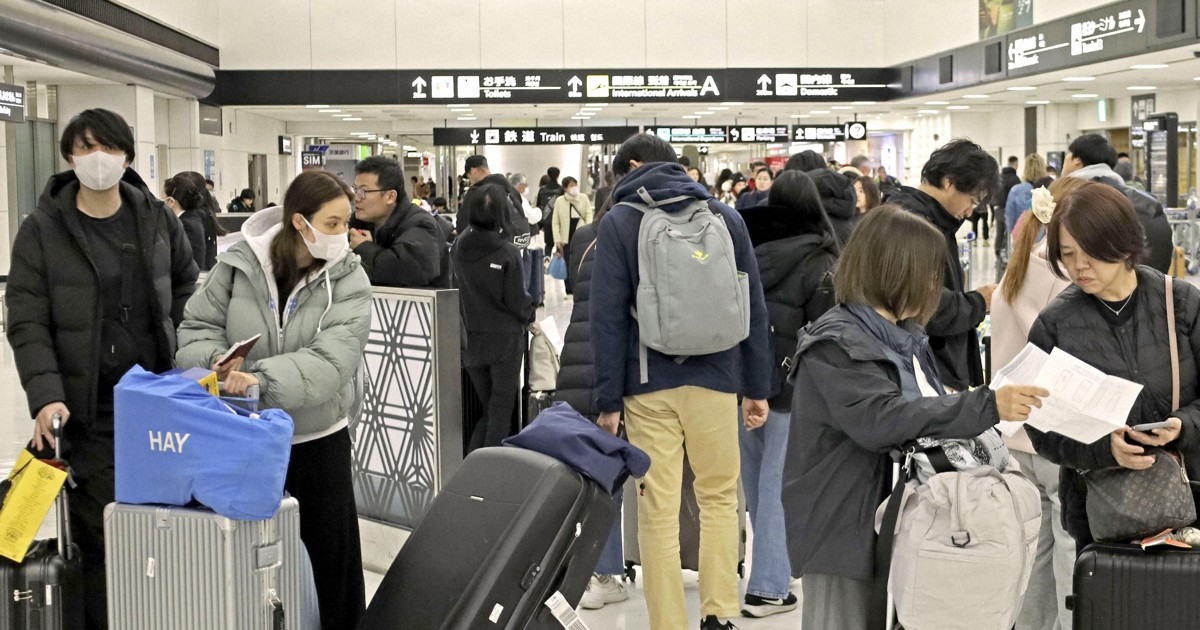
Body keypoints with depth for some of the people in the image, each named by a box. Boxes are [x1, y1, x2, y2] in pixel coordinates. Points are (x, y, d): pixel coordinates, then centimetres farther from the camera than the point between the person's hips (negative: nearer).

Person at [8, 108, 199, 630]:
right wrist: (45, 396, -18)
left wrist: (179, 350, 7)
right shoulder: (42, 230, -2)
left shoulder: (156, 218, 8)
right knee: (101, 535, -3)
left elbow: (187, 286, 20)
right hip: (87, 411, -3)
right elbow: (27, 323, -5)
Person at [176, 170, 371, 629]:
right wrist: (216, 359, -23)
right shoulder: (240, 263, -9)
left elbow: (331, 360, -24)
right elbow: (196, 328, 0)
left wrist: (263, 380, -38)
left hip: (318, 439, -1)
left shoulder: (348, 280, -12)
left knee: (331, 556, 10)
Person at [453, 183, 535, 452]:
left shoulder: (460, 246, -3)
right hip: (505, 339, -5)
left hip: (472, 338, 5)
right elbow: (518, 301, -11)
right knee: (501, 413, 5)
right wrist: (529, 317, 9)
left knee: (489, 410, 17)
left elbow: (457, 288, 7)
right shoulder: (507, 252, -17)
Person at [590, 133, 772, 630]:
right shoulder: (725, 216, 8)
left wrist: (608, 400, -3)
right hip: (715, 381, 2)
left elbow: (608, 315, -5)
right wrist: (757, 387, 12)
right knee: (719, 498, 14)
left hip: (649, 384, -2)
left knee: (658, 510, 3)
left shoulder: (619, 221, 0)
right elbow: (754, 308, 7)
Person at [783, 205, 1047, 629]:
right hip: (843, 529, -8)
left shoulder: (905, 337, 15)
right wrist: (986, 407, -32)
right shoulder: (836, 344, -14)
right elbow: (882, 419, -28)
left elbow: (926, 408, 22)